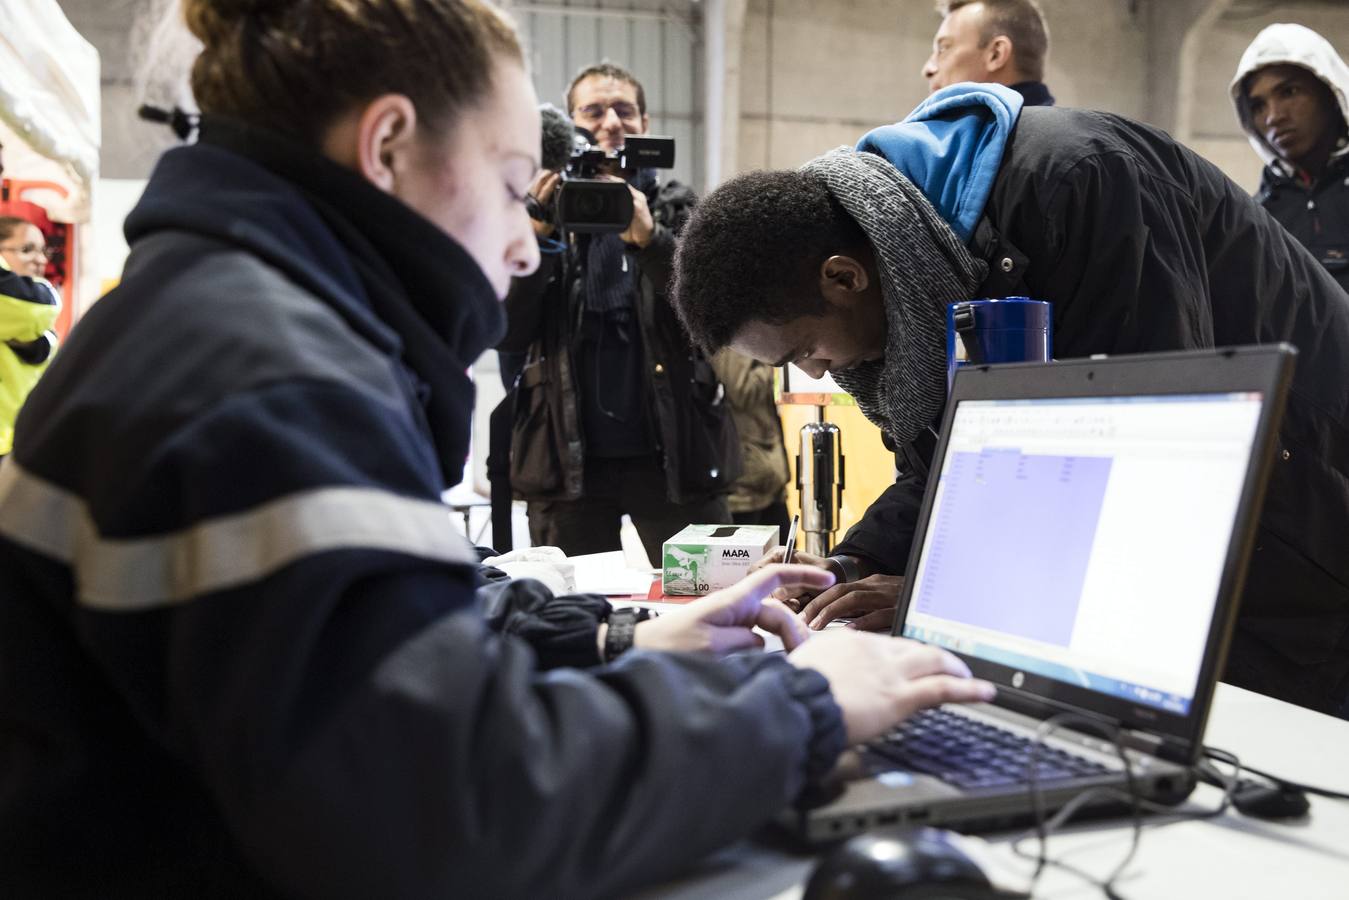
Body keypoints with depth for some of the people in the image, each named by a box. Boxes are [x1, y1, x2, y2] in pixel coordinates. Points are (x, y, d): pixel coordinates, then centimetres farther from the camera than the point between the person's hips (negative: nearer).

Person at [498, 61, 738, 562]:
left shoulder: (680, 212, 9)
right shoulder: (541, 214, 10)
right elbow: (506, 336, -1)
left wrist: (650, 238, -22)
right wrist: (534, 236, -15)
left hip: (674, 452, 0)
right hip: (568, 457, 1)